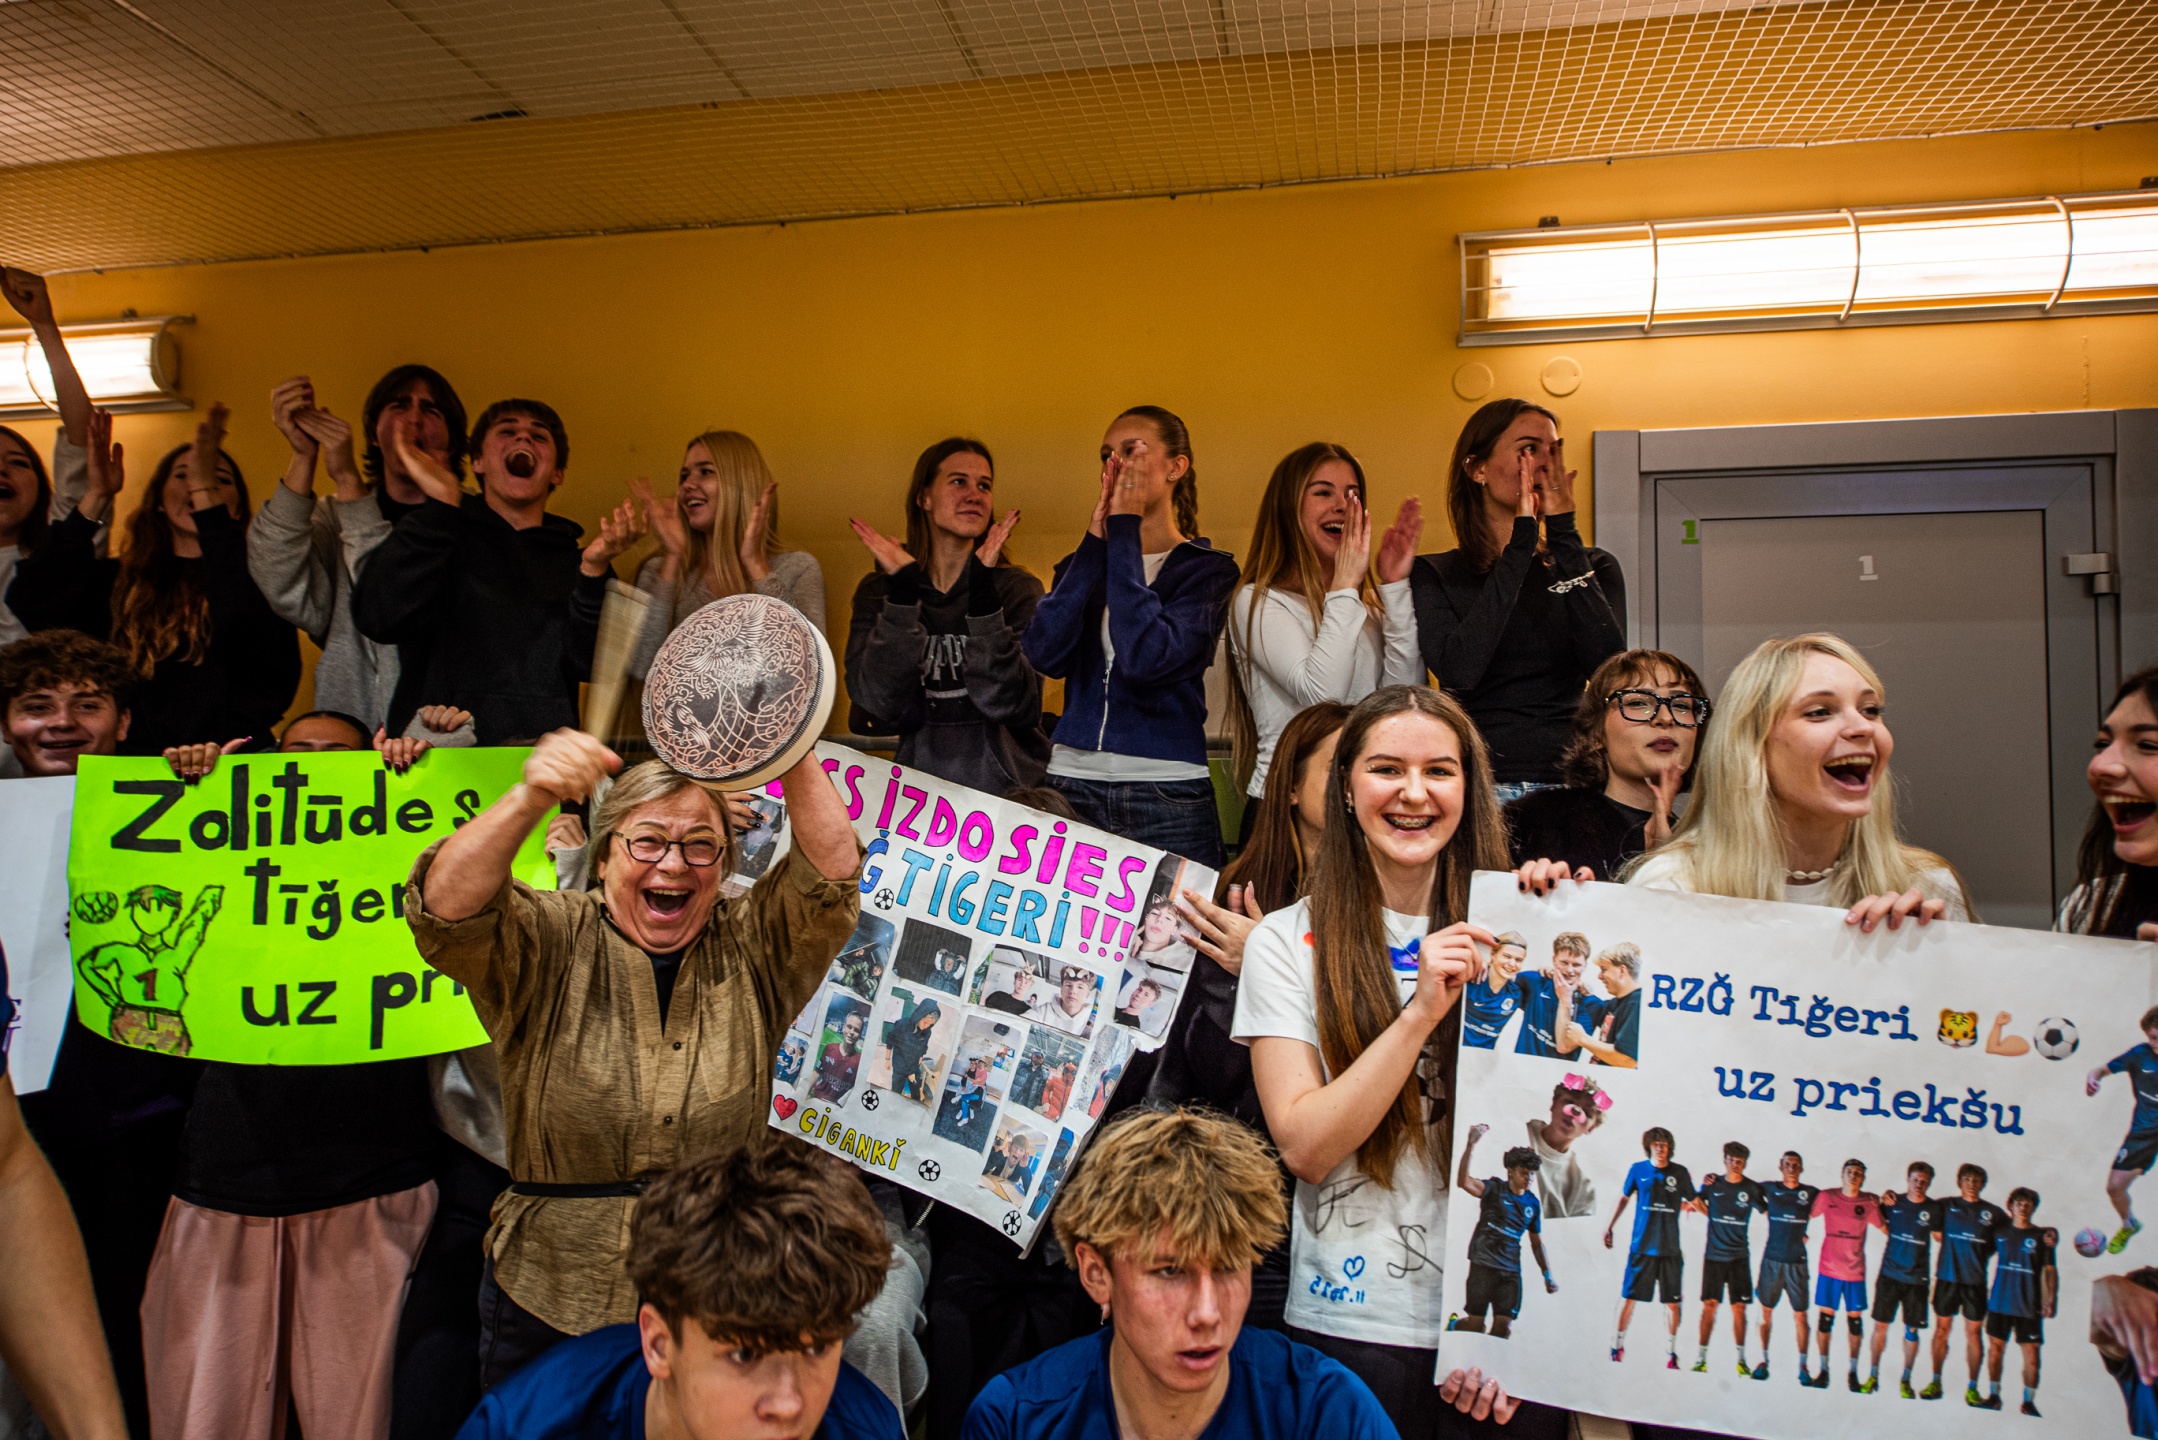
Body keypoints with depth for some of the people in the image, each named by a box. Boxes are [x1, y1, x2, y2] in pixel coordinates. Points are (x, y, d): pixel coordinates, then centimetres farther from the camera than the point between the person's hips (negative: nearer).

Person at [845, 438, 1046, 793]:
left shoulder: (1017, 590, 6)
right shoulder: (877, 591, 8)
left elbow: (1006, 703, -9)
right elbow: (880, 705, -6)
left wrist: (981, 587, -12)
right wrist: (902, 588, -9)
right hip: (918, 788, 1)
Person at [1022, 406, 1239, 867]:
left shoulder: (1206, 568, 1)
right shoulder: (1084, 563, 13)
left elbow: (1147, 659, -18)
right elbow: (1045, 654, -6)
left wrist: (1125, 532, -11)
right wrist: (1097, 540, -6)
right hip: (1071, 787, 4)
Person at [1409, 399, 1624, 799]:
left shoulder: (1594, 566, 13)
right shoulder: (1432, 575, 5)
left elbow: (1608, 667, -5)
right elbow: (1459, 671, -14)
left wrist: (1563, 535, -4)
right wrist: (1521, 542, -9)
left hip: (1570, 781, 2)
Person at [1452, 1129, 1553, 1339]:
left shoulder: (1533, 1204, 10)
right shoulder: (1495, 1189, -5)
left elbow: (1537, 1243, 21)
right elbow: (1464, 1182, -25)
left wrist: (1548, 1276, 18)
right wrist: (1470, 1145, -35)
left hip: (1511, 1270, 4)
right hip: (1483, 1266, -4)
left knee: (1504, 1327, -5)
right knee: (1476, 1323, -3)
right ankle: (1453, 1325, 29)